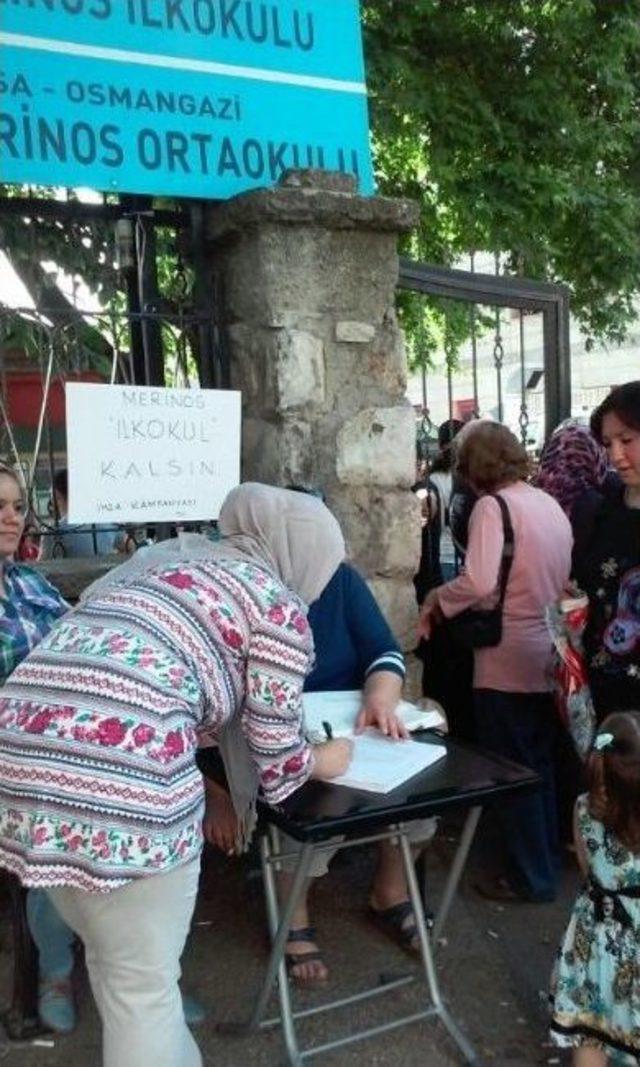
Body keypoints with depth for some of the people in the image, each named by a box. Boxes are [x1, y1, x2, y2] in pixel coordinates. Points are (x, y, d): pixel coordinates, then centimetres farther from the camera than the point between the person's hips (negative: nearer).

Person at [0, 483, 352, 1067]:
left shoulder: (167, 555, 27)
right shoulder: (279, 605, 6)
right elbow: (276, 757, 10)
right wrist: (323, 761, 31)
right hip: (121, 779, -8)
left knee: (114, 963, 27)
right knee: (145, 985, 13)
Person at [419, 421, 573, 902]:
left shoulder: (492, 506, -15)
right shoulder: (550, 504, 7)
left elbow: (479, 582, -27)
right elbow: (566, 579, 11)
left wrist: (436, 600, -10)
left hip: (508, 663, -7)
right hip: (548, 660, 7)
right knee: (540, 766, 21)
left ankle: (530, 876, 20)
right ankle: (547, 859, 35)